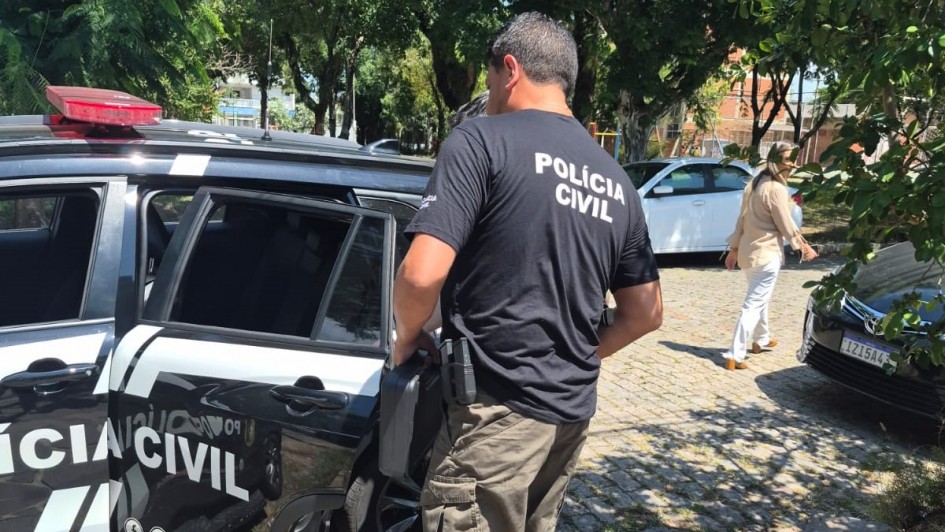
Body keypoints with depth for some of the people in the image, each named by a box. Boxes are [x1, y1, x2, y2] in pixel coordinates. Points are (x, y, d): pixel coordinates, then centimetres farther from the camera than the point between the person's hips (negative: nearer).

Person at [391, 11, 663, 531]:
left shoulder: (481, 141, -11)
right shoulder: (616, 179, 10)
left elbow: (422, 275, -21)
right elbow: (646, 313, 14)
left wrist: (407, 337, -2)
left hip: (499, 411, -7)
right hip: (573, 412, 7)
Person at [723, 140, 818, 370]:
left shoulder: (754, 183, 10)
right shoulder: (776, 189, -16)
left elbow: (742, 219, 13)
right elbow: (786, 226, -12)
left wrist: (734, 248, 16)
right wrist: (804, 247, 2)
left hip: (748, 252, 9)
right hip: (766, 254, -9)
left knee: (759, 299, 27)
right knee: (754, 304, -8)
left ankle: (761, 339, 45)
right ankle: (735, 355, -12)